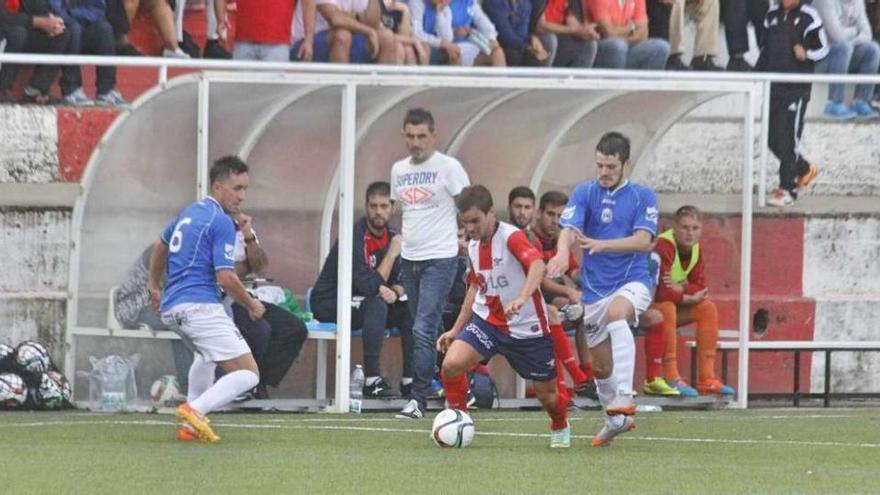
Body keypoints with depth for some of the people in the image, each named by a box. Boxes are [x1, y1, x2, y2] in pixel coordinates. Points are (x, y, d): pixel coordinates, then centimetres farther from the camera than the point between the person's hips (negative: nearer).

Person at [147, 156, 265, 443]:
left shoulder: (190, 212, 18)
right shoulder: (221, 222, -10)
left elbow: (160, 245, 35)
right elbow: (226, 278, -16)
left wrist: (154, 285, 49)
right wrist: (251, 305, 0)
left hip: (171, 309, 9)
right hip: (200, 307, -9)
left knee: (208, 355, 36)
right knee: (248, 374, -11)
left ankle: (190, 425, 23)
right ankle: (196, 409, -30)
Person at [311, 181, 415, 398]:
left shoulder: (390, 236, 3)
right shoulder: (356, 236, -21)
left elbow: (398, 282, 5)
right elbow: (369, 286, -28)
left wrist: (394, 292, -19)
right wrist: (393, 253, -25)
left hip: (360, 303, 8)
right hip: (329, 303, -8)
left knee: (409, 310, -8)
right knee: (377, 305, -33)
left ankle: (410, 380, -5)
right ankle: (372, 381, -34)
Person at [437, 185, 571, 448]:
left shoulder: (511, 237, -20)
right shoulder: (473, 247, 4)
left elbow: (538, 265, -38)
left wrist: (521, 299, -55)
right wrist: (456, 330, 18)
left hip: (527, 328, -5)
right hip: (486, 320, 5)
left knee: (546, 394, 9)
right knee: (452, 363, -21)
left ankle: (560, 427, 43)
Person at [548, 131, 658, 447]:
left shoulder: (643, 196, 0)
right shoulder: (584, 193, 3)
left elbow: (644, 241, -13)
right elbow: (569, 228, -14)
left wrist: (601, 244, -28)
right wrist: (563, 252, -38)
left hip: (632, 281, -3)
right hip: (594, 288, 3)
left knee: (616, 313, -37)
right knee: (600, 366, 8)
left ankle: (624, 397, -40)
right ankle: (616, 420, 33)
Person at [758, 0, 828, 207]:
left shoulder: (808, 17, -5)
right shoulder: (772, 17, 14)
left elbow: (823, 49, -3)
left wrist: (806, 54, -22)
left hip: (797, 87, -6)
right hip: (773, 87, 6)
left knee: (788, 139, -8)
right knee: (774, 140, 7)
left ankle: (787, 189, -4)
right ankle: (805, 170, 29)